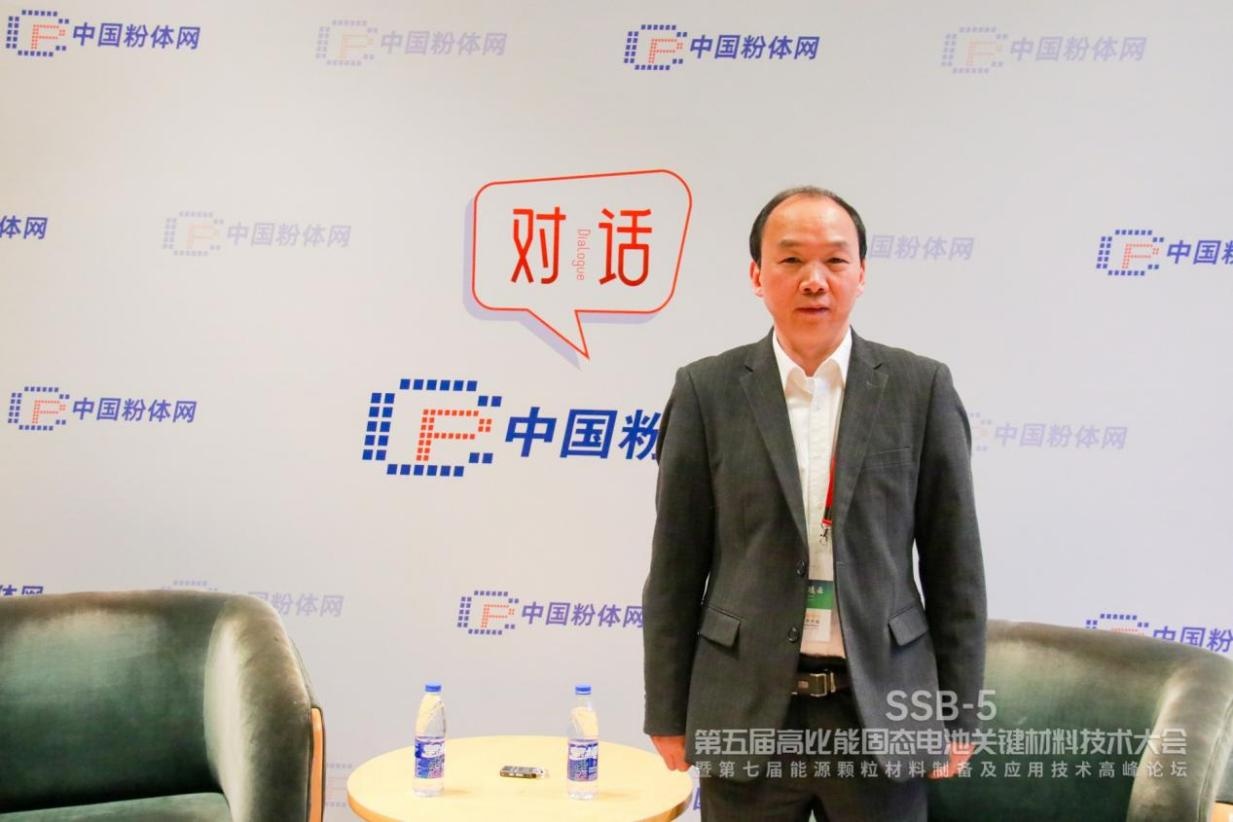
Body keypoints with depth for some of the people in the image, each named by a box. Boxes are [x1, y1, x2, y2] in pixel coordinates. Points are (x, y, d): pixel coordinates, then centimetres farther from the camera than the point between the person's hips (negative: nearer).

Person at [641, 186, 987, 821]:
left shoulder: (921, 388, 0)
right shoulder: (708, 391, -1)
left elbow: (954, 564, 3)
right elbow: (676, 567, 1)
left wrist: (959, 713, 3)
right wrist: (667, 714, 1)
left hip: (883, 709, 0)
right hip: (746, 713, 0)